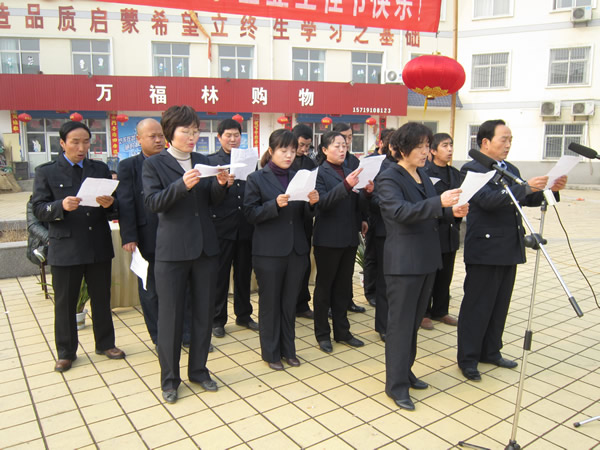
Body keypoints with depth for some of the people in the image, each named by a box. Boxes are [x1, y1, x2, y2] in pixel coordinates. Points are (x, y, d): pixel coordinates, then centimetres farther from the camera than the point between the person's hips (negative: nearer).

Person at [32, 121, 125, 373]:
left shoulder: (100, 169, 8)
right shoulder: (46, 172, 0)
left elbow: (113, 206, 7)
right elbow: (38, 210, -6)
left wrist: (109, 203, -17)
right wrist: (61, 206, -25)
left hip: (99, 246, 2)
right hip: (65, 248, -2)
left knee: (102, 299, 13)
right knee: (64, 303, 8)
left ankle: (105, 343, 30)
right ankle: (66, 353, 24)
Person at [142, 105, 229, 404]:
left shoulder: (202, 161, 10)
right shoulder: (154, 164, -2)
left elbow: (212, 200, 8)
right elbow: (152, 203, -13)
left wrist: (221, 184, -13)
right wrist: (182, 184, -27)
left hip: (205, 247, 5)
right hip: (172, 250, -4)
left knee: (204, 312, 12)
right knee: (171, 315, 4)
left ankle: (198, 370, 29)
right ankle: (169, 379, 20)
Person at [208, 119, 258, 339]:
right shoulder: (211, 161, -2)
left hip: (245, 227, 4)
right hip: (221, 227, -3)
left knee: (244, 273, 15)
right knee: (220, 275, 8)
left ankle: (243, 315, 30)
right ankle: (218, 319, 21)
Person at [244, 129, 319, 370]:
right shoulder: (257, 178, -3)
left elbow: (303, 215, 10)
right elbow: (250, 214, -8)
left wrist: (311, 203, -11)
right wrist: (275, 204, -23)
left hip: (296, 249, 4)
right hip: (269, 251, -4)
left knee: (290, 302, 13)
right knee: (270, 303, 9)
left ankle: (288, 350, 28)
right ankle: (271, 352, 23)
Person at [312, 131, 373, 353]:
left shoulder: (350, 172, 10)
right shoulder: (319, 173, -6)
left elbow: (359, 204, 7)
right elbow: (323, 202, -20)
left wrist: (367, 192, -14)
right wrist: (346, 185, -31)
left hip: (349, 237, 6)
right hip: (328, 239, -6)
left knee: (343, 286, 14)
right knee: (324, 286, 7)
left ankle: (342, 331, 27)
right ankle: (322, 334, 19)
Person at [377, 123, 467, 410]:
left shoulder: (423, 175, 12)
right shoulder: (389, 178, -12)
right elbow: (401, 212, -26)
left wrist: (451, 211, 0)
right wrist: (439, 202, -35)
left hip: (426, 259, 8)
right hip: (403, 262, -8)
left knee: (414, 321, 17)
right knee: (400, 323, 0)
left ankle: (405, 372, 32)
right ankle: (396, 385, 12)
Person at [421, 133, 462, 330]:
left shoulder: (455, 173, 12)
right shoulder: (425, 173, -11)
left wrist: (457, 223, 5)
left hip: (450, 231, 7)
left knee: (445, 275, 14)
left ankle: (440, 311, 28)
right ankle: (423, 313, 18)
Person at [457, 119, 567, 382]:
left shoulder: (511, 170, 15)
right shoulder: (472, 170, -11)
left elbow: (527, 200, 14)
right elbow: (488, 200, -25)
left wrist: (550, 189, -3)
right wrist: (526, 187, -28)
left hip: (510, 249, 8)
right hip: (485, 250, -8)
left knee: (500, 305, 16)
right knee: (477, 306, 1)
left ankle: (491, 351, 31)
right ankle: (467, 359, 13)